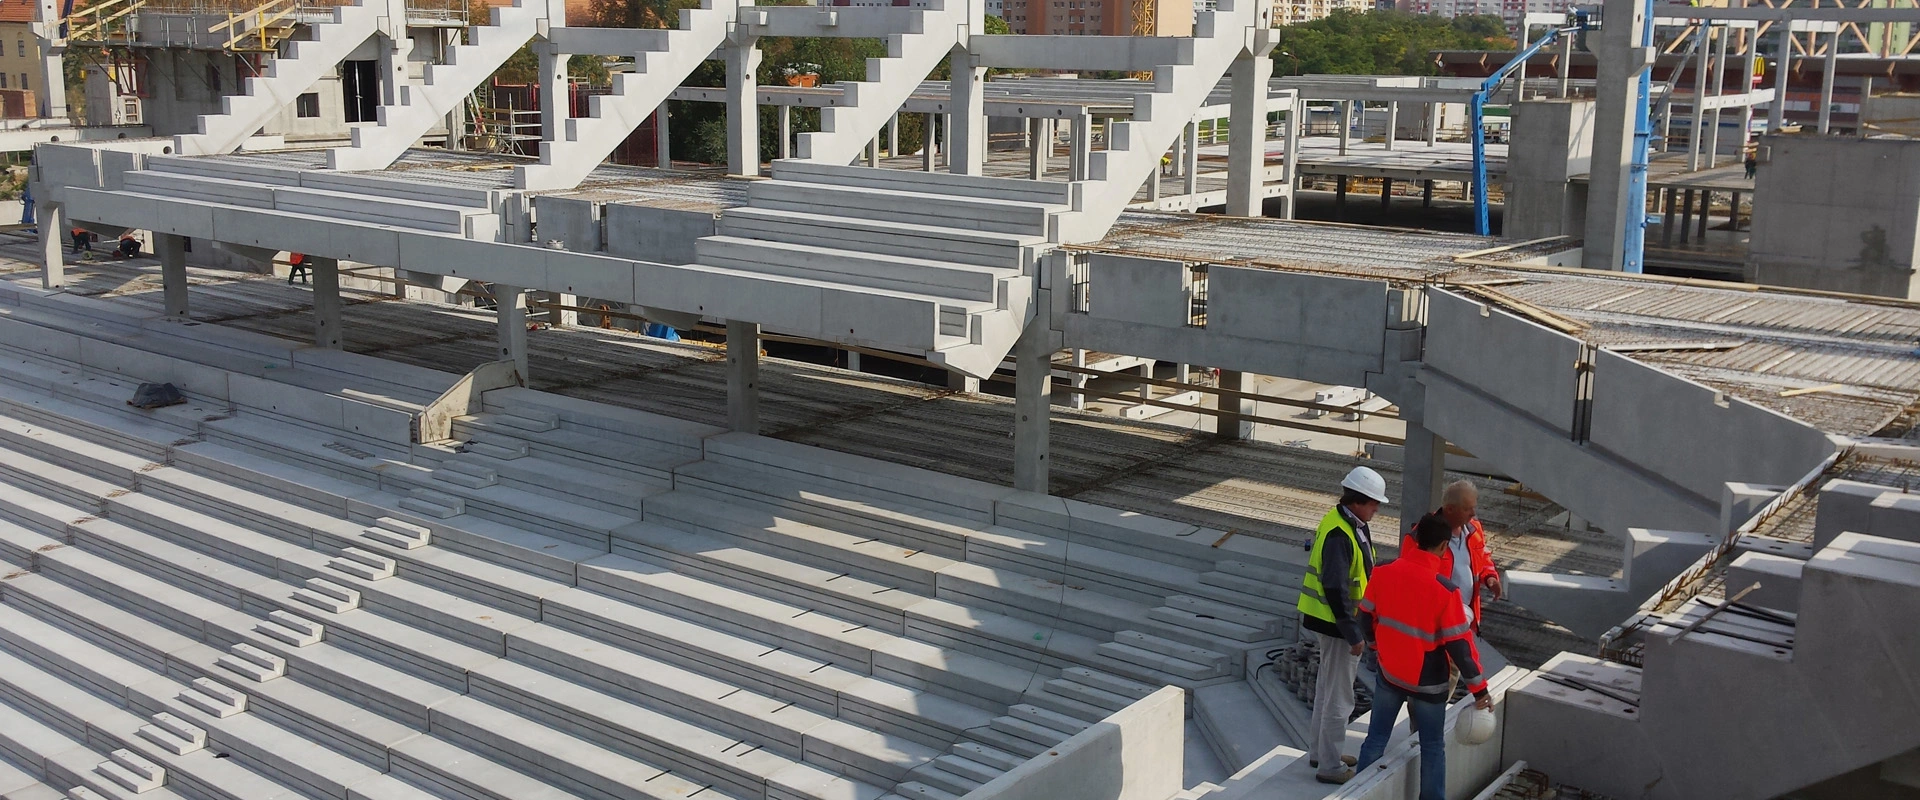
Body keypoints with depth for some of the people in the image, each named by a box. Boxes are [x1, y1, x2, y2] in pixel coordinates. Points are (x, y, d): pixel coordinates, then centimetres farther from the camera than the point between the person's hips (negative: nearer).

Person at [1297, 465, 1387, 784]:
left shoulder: (1350, 525, 7)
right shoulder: (1339, 535, -25)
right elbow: (1335, 590, -27)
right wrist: (1353, 635, -23)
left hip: (1331, 621, 11)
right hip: (1337, 625, -11)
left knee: (1327, 689, 22)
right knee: (1339, 698, 1)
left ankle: (1320, 752, 37)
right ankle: (1330, 767, 11)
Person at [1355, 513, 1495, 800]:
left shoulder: (1383, 573, -9)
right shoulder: (1445, 590, -23)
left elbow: (1367, 617, 4)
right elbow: (1458, 644, -19)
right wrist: (1479, 688, -9)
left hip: (1389, 672, 4)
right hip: (1427, 681, -4)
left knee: (1376, 739, 17)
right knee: (1432, 748, 12)